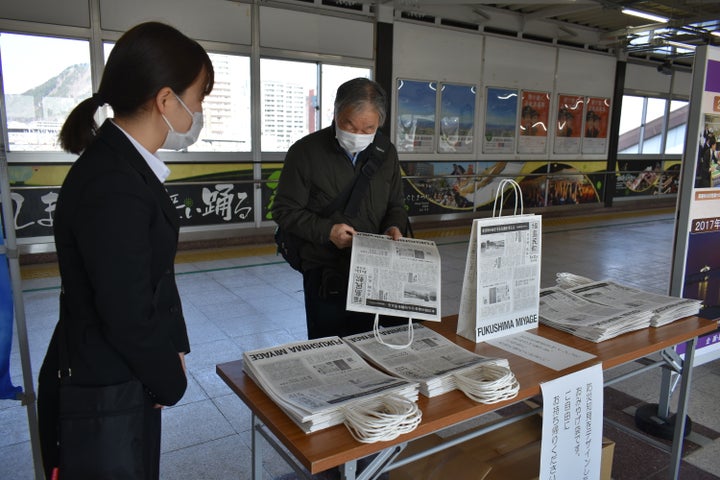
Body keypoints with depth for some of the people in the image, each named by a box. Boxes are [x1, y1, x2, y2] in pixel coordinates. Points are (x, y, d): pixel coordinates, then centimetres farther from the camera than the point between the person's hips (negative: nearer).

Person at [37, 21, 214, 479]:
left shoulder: (126, 164, 1)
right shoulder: (113, 186, -29)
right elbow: (129, 317, -25)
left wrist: (175, 347, 5)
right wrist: (171, 382, -8)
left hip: (126, 381, 8)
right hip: (102, 401, -8)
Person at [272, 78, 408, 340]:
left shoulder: (386, 152, 6)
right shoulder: (306, 151, -8)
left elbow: (396, 206, 15)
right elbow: (284, 210, -5)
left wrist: (394, 227, -6)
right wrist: (327, 230, -18)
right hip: (324, 275, -3)